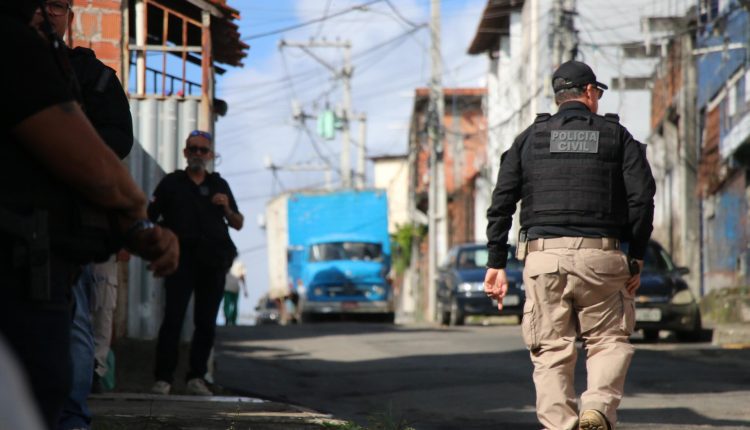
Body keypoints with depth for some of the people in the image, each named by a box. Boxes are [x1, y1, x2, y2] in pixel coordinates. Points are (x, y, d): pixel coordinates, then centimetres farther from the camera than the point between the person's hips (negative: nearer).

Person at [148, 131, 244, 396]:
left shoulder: (219, 185, 18)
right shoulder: (172, 183, 10)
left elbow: (238, 225, 20)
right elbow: (148, 217, 8)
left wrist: (227, 209, 1)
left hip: (213, 262, 3)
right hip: (182, 259, -3)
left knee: (206, 323, 3)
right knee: (173, 318, -11)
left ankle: (197, 377, 8)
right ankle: (163, 378, -11)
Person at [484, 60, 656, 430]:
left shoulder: (530, 138, 15)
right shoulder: (616, 135, 11)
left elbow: (500, 203, 7)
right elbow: (642, 196, 1)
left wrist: (496, 264, 8)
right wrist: (637, 258, 7)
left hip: (543, 255, 1)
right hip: (600, 257, -1)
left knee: (551, 352, 6)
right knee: (609, 340, 10)